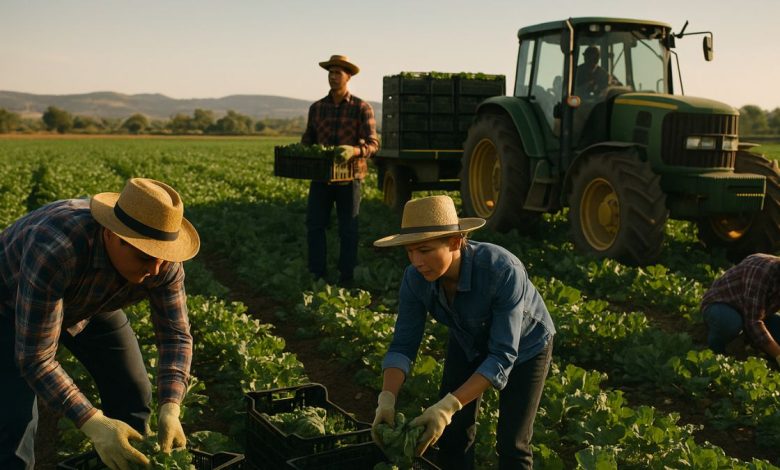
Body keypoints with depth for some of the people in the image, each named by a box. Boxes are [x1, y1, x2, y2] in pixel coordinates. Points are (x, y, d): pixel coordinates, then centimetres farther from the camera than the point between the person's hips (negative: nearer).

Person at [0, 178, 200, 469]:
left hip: (88, 304, 5)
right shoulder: (54, 252, -45)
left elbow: (176, 335, -20)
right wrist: (94, 425, -46)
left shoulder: (163, 261, -29)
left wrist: (170, 410, -34)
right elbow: (35, 359, -39)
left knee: (133, 395, 2)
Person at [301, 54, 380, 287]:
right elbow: (308, 139, 18)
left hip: (348, 176, -3)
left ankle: (346, 278, 15)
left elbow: (373, 143, -10)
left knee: (348, 229, 5)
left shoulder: (361, 108, -3)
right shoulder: (317, 108, 8)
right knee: (314, 224, 2)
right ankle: (317, 275, 13)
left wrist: (355, 150, -31)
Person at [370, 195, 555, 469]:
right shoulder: (416, 278, -26)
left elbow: (503, 356, -37)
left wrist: (449, 406, -45)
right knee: (452, 433, 1)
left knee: (512, 445, -4)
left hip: (525, 345, -4)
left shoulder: (504, 271, -40)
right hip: (469, 343, 4)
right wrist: (387, 398, -36)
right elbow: (403, 345, -20)